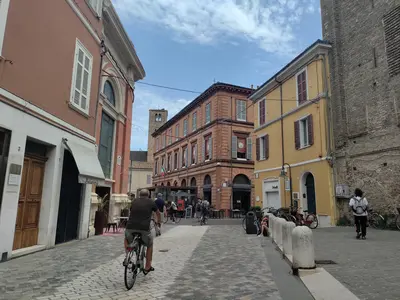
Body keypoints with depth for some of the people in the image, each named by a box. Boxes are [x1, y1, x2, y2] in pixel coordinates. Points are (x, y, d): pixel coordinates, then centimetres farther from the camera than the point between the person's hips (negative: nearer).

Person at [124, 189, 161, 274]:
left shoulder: (134, 202, 17)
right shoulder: (151, 202, 11)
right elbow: (158, 213, 28)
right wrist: (159, 221, 50)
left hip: (130, 227, 2)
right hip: (144, 228, -2)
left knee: (126, 239, 36)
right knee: (149, 245, 25)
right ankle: (147, 267, 30)